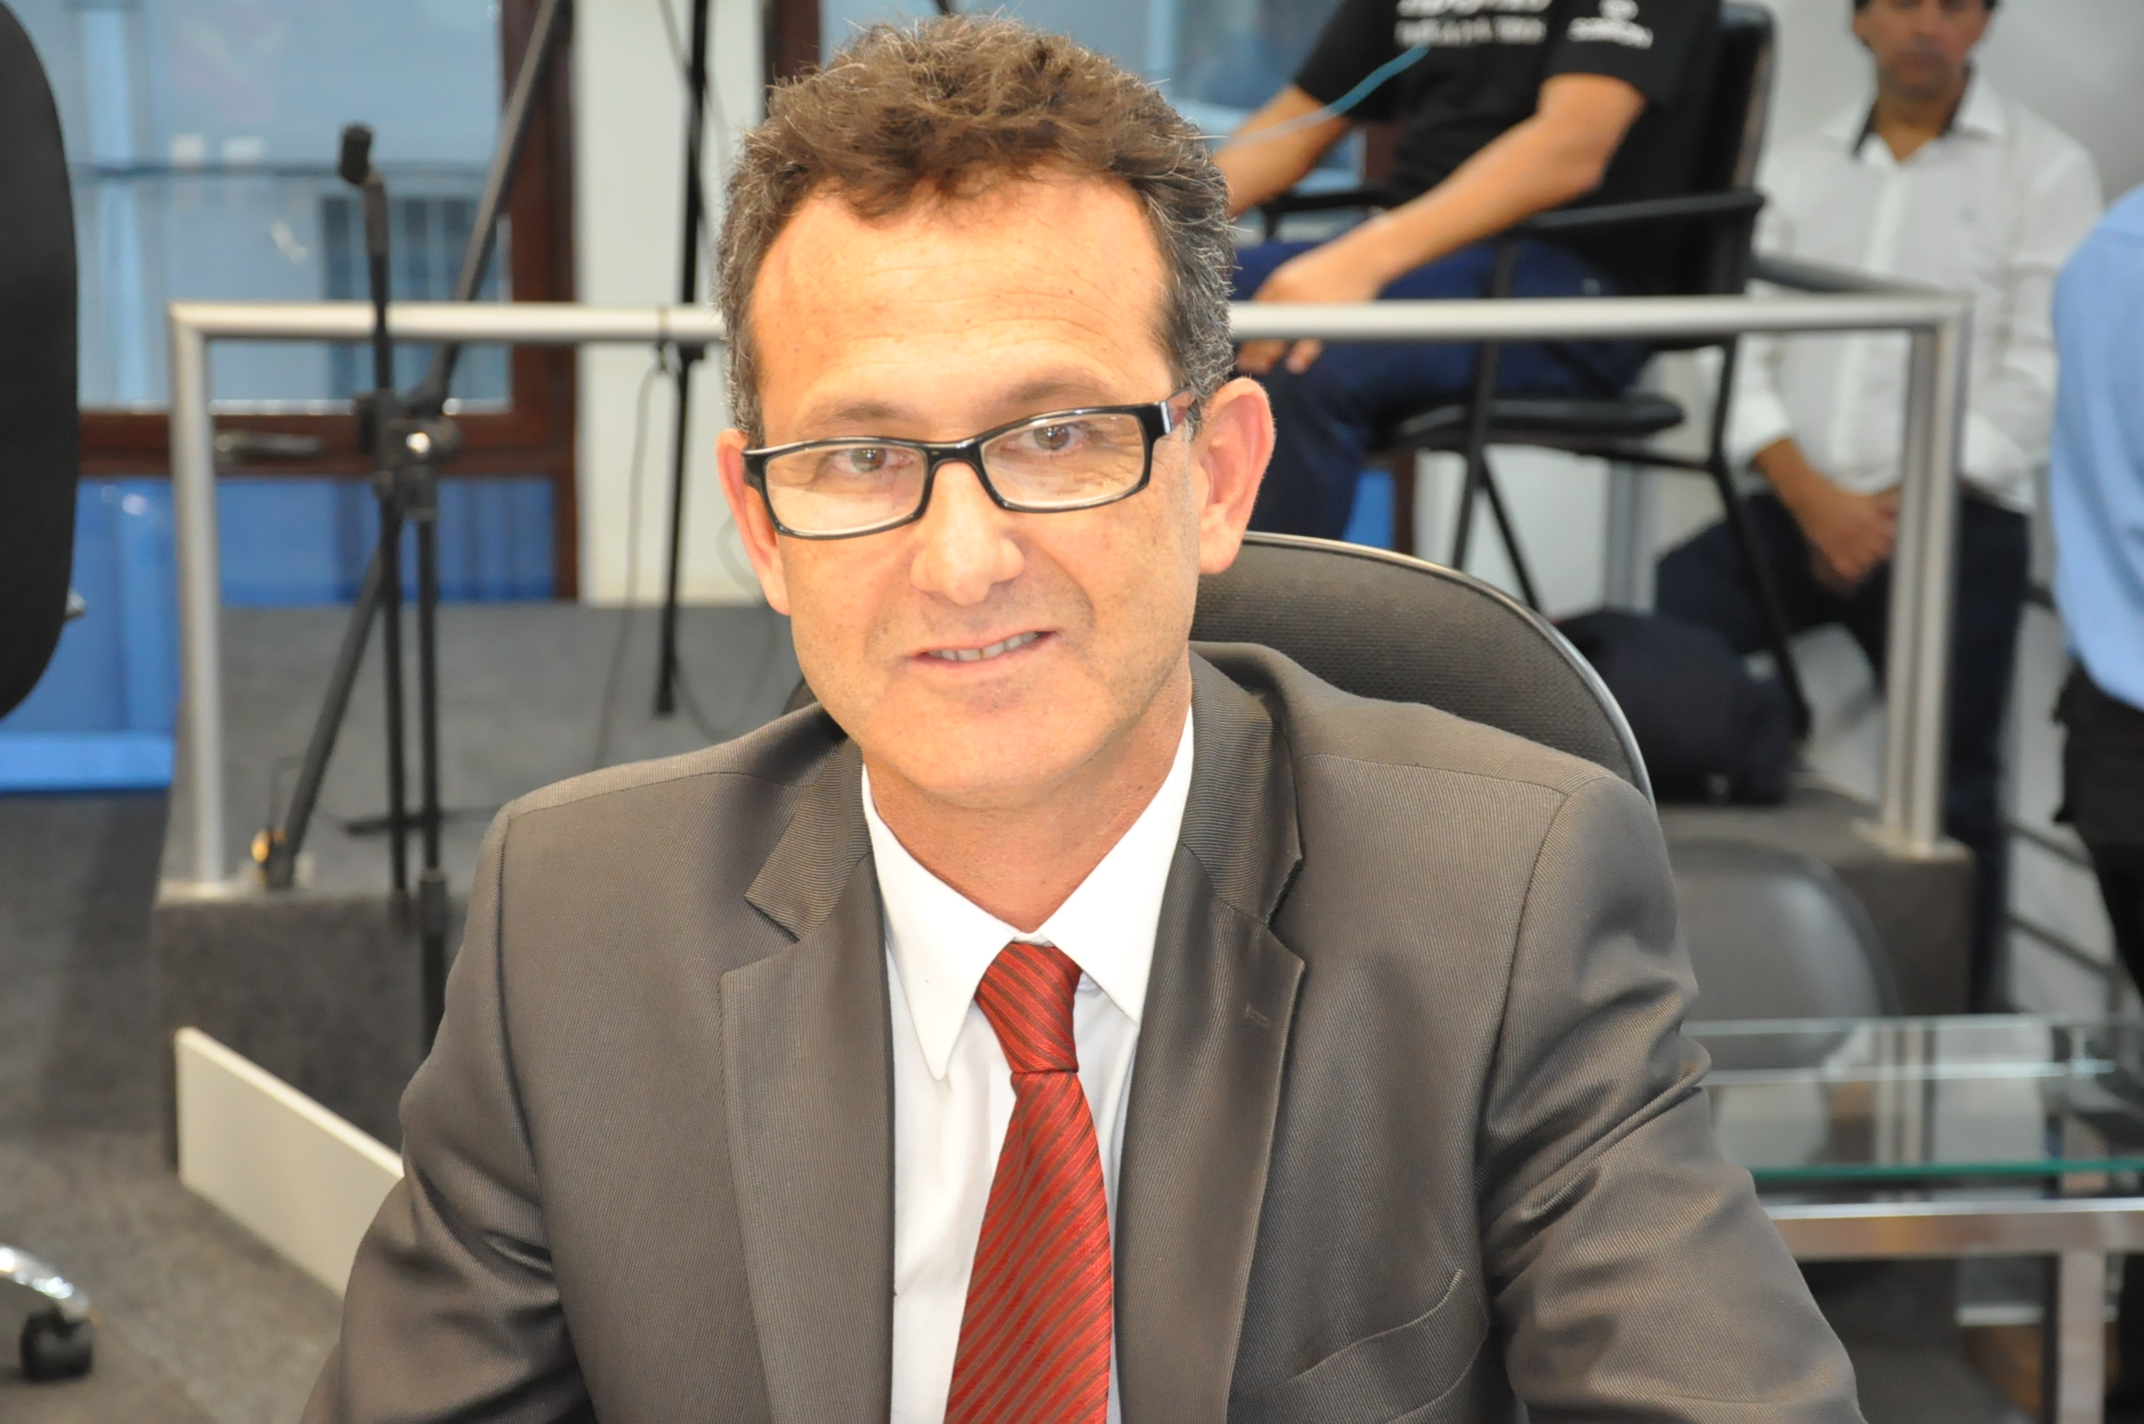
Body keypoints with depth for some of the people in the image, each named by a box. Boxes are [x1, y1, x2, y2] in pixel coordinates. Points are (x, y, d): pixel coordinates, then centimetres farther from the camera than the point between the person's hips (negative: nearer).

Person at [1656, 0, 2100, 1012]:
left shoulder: (2045, 169, 3)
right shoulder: (1799, 169, 14)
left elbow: (2037, 379, -5)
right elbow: (1745, 349, 6)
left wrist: (1902, 509, -12)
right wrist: (1808, 494, -10)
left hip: (1953, 521, -3)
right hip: (1804, 506, 3)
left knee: (1951, 791, -3)